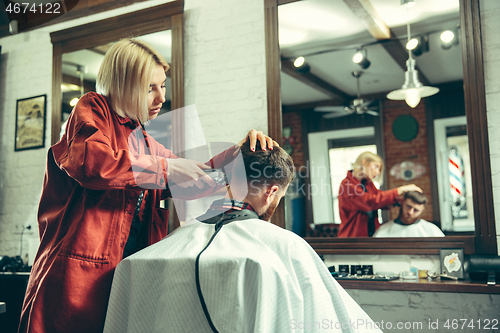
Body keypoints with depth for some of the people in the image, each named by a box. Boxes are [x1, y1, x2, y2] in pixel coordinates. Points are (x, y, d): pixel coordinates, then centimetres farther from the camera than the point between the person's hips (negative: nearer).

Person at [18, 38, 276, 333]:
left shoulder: (146, 143, 21)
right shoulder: (93, 109, 0)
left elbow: (194, 179, 22)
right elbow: (90, 161, -21)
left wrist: (239, 152, 6)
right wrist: (165, 169, -17)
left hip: (129, 271, 7)